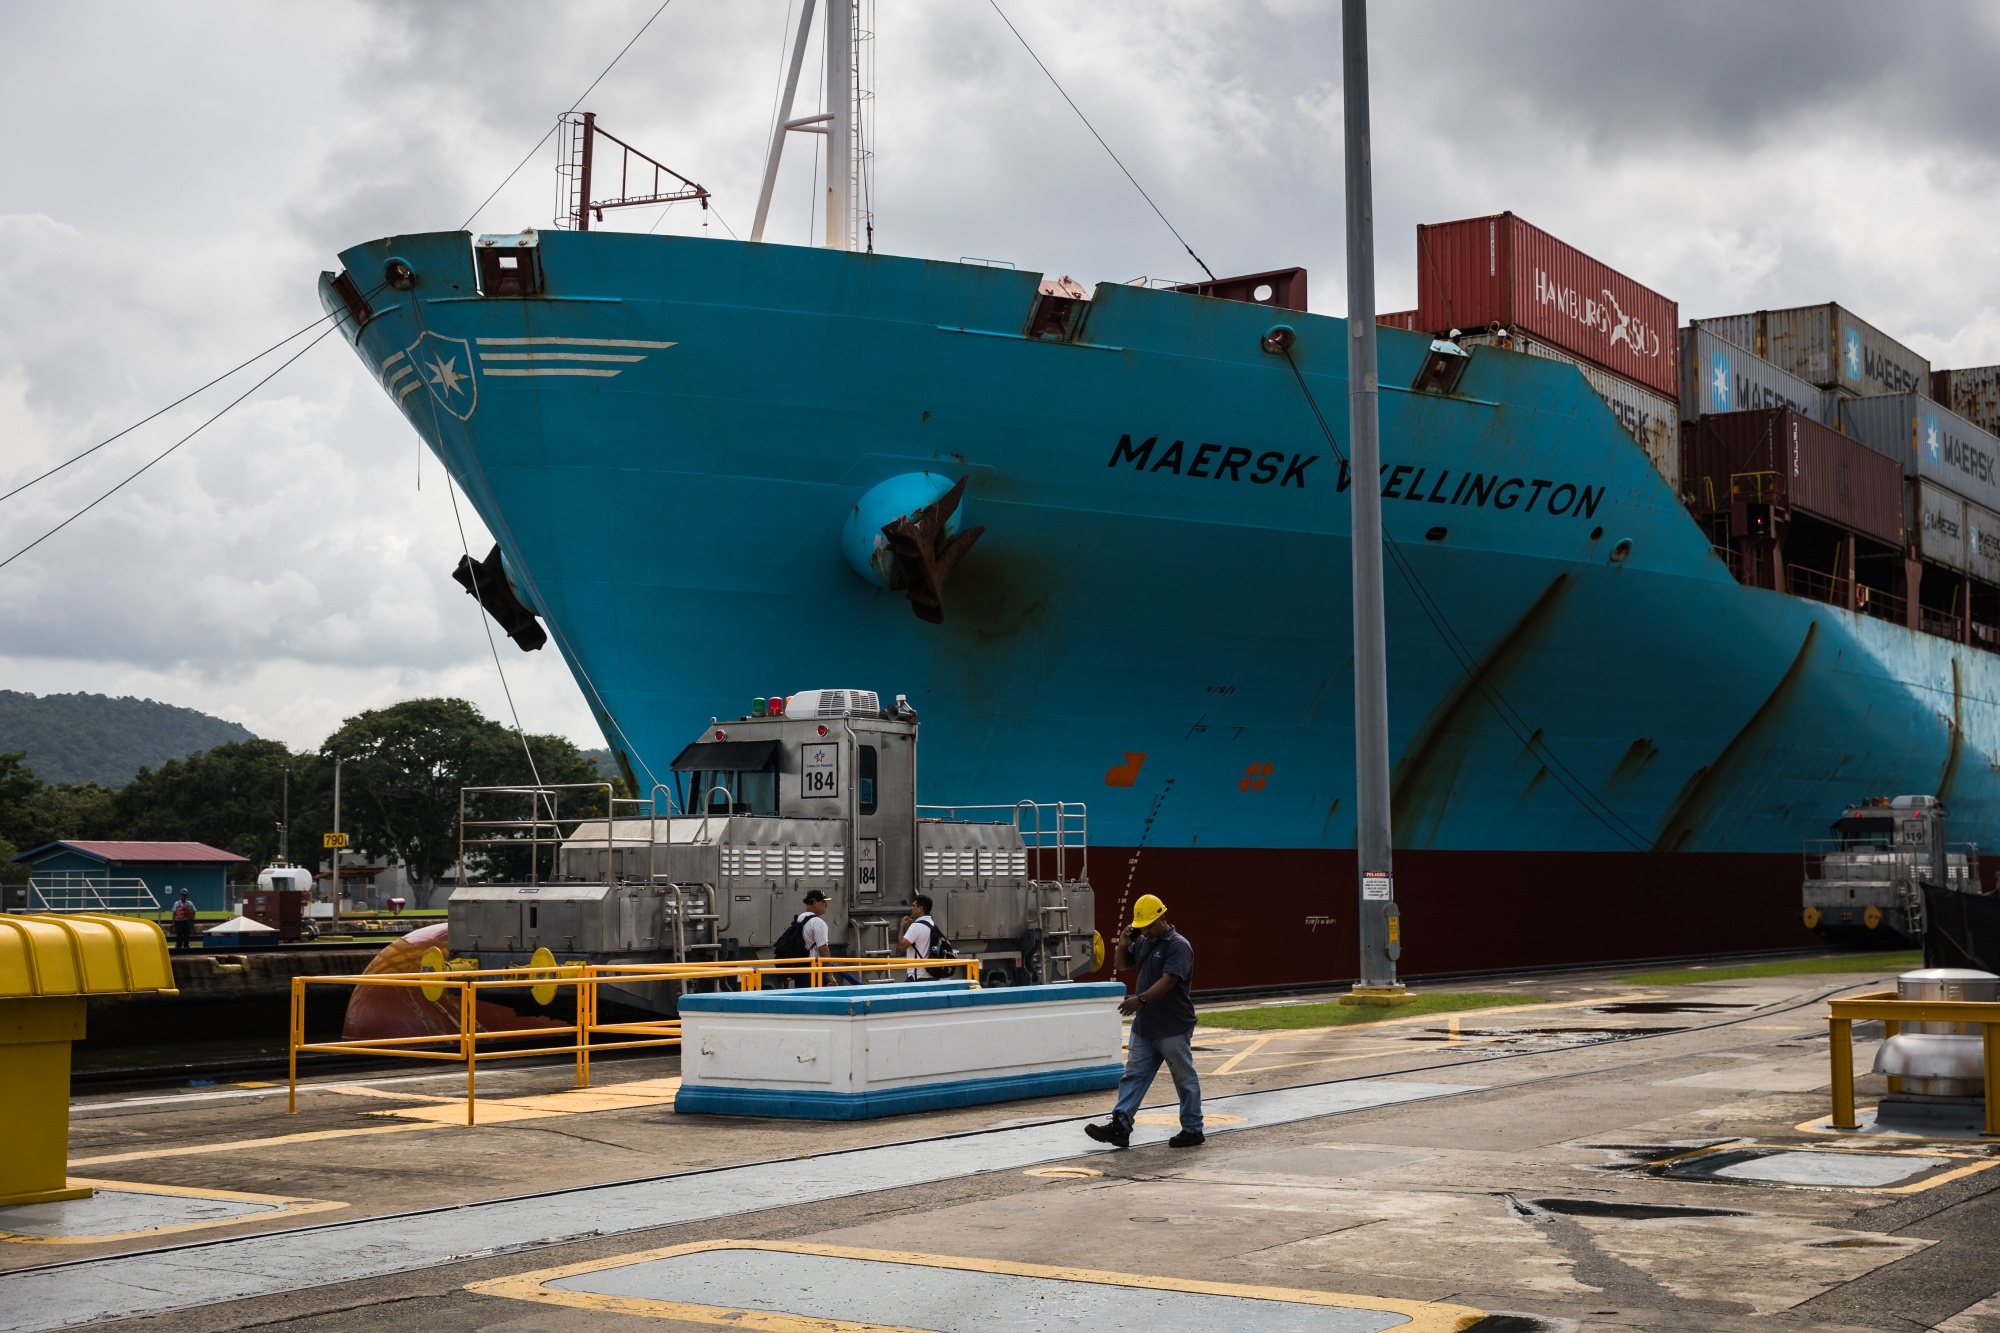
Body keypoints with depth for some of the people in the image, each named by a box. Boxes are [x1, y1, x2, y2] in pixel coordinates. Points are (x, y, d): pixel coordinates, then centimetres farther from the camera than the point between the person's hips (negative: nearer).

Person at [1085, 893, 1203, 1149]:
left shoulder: (1178, 945, -14)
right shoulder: (1143, 943, 11)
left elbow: (1168, 980, -26)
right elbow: (1121, 965, 23)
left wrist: (1141, 998, -38)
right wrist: (1123, 946, 2)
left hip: (1173, 1029, -8)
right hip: (1144, 1027, 8)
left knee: (1185, 1080, 4)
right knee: (1133, 1075, 3)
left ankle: (1193, 1130, 13)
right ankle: (1120, 1126, 1)